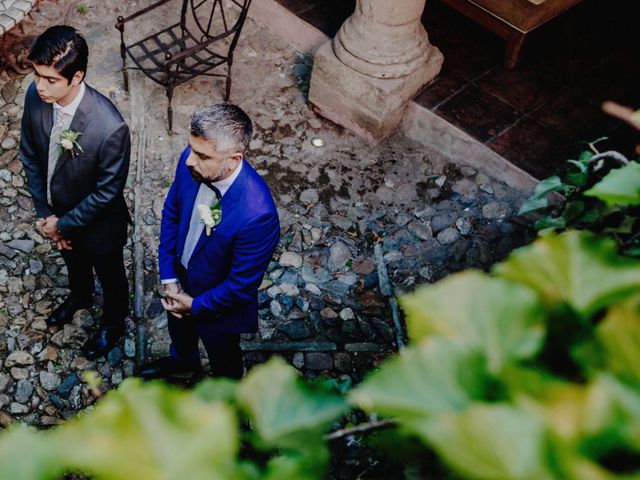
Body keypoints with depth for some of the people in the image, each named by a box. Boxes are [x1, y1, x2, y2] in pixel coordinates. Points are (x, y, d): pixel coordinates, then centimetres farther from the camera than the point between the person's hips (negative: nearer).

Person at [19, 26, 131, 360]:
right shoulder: (35, 97, -22)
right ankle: (80, 296, 68)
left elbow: (108, 192, -26)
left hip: (98, 223, -5)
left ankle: (113, 323, 56)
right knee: (73, 260, 35)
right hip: (57, 210, 5)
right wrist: (45, 213, -7)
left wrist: (64, 224, -16)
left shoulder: (110, 128, -40)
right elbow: (30, 156, -6)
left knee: (109, 276, 25)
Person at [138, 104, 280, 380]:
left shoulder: (257, 214, -43)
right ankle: (182, 360, 72)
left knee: (223, 360, 27)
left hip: (218, 304, -5)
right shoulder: (191, 161, -24)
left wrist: (195, 305, -14)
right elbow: (171, 211, -5)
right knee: (178, 326, 37)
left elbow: (242, 286, -28)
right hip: (180, 278, 6)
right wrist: (168, 277, -7)